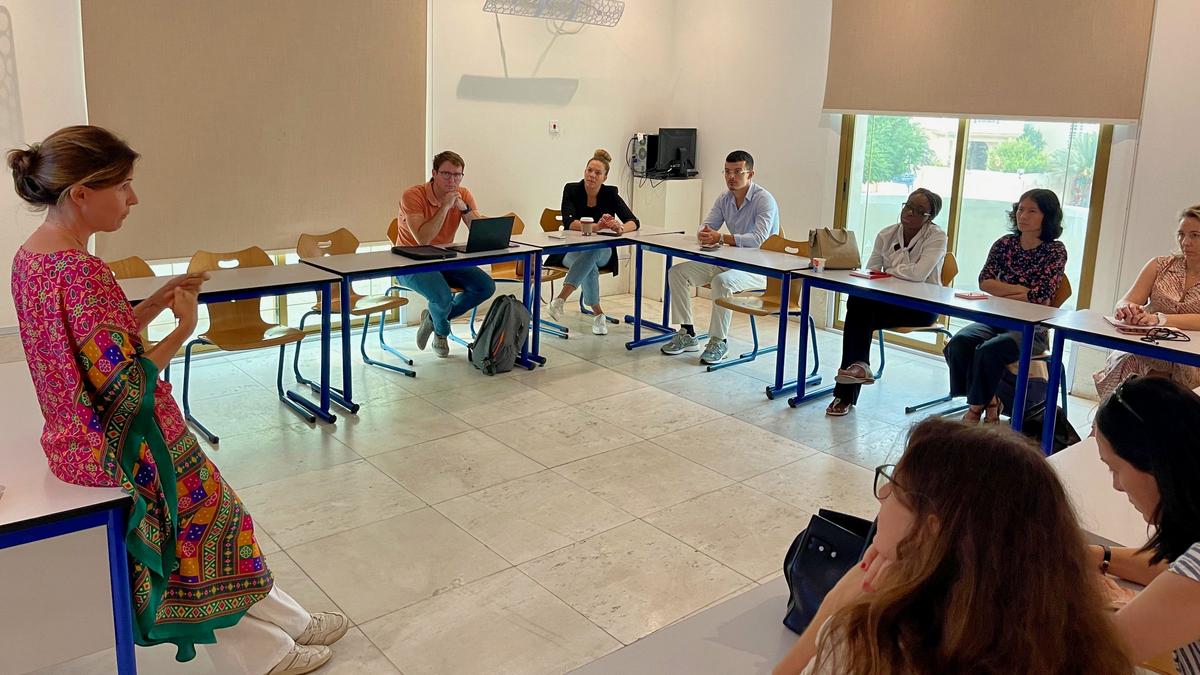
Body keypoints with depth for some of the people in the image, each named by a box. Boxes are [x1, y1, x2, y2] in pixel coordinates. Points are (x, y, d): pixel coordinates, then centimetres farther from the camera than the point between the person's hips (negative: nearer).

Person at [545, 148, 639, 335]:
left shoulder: (610, 194, -7)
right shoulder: (572, 190, -11)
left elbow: (634, 222, -17)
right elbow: (569, 223, -26)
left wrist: (621, 228, -41)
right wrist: (597, 226, -44)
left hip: (602, 252, 1)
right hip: (572, 251, -1)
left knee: (591, 251, -36)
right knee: (590, 267, -36)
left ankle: (560, 300, -42)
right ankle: (598, 314, -25)